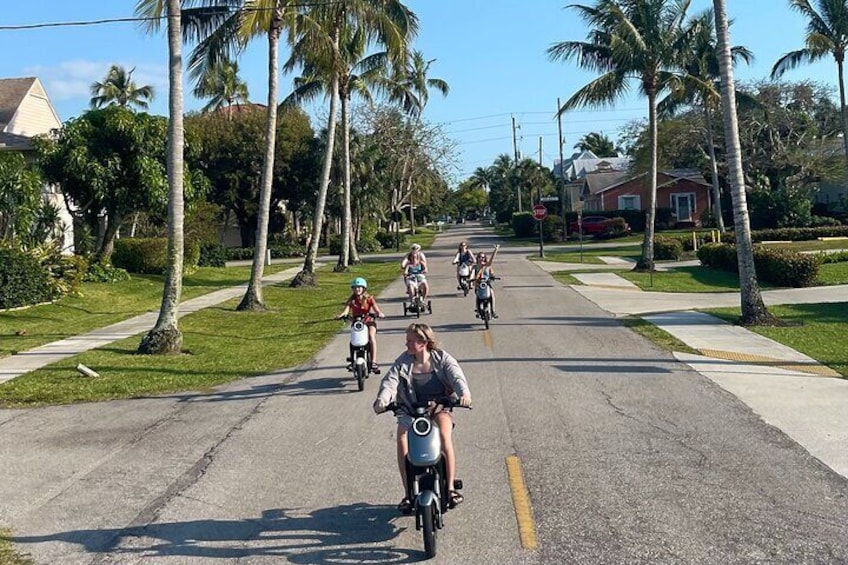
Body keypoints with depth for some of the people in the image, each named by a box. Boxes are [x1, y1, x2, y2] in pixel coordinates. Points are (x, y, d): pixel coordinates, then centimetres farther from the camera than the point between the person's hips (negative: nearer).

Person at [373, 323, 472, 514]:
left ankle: (450, 488, -17)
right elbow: (390, 381, -10)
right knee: (402, 439, -25)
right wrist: (382, 400, -31)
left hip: (439, 407, -2)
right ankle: (408, 493, -15)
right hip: (411, 410, 2)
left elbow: (456, 375, -15)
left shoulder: (442, 358, -1)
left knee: (445, 436, -30)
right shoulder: (403, 362, 3)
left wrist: (464, 393, -37)